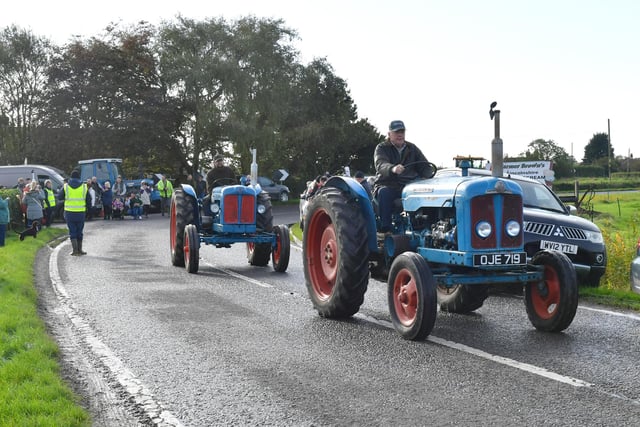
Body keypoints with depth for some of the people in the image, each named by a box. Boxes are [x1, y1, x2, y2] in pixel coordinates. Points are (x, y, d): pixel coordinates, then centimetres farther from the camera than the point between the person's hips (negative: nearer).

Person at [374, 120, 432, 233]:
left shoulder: (412, 149, 17)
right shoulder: (382, 148, 4)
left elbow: (425, 167, 13)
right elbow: (381, 165, -18)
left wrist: (431, 176, -12)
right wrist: (392, 169, -42)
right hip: (388, 186, -3)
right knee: (384, 192, -38)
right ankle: (385, 227, -38)